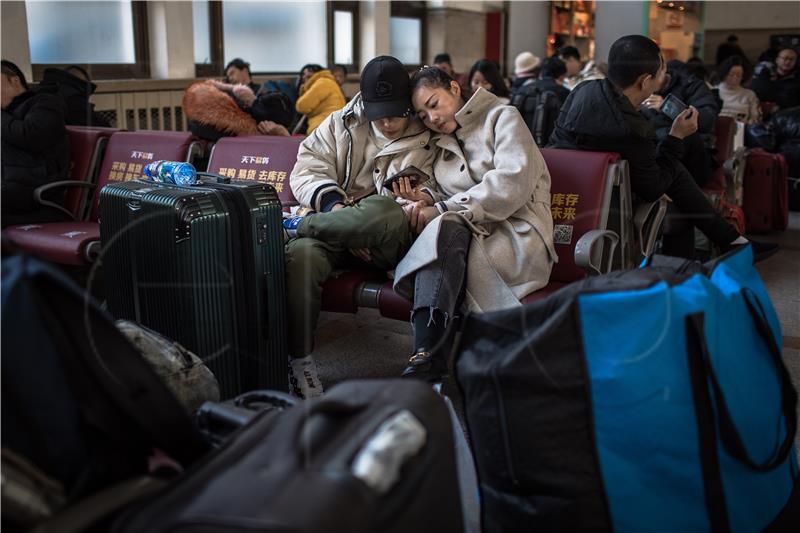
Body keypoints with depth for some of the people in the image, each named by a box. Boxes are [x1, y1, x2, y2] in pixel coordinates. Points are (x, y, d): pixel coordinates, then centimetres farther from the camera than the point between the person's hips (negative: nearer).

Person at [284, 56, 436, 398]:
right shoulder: (342, 124, 13)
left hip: (385, 244, -2)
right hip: (335, 225, 2)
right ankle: (298, 359, -23)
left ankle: (296, 224, -17)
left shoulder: (424, 144, 7)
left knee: (387, 212, -39)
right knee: (301, 253, -34)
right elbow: (307, 169, 4)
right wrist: (333, 202, -15)